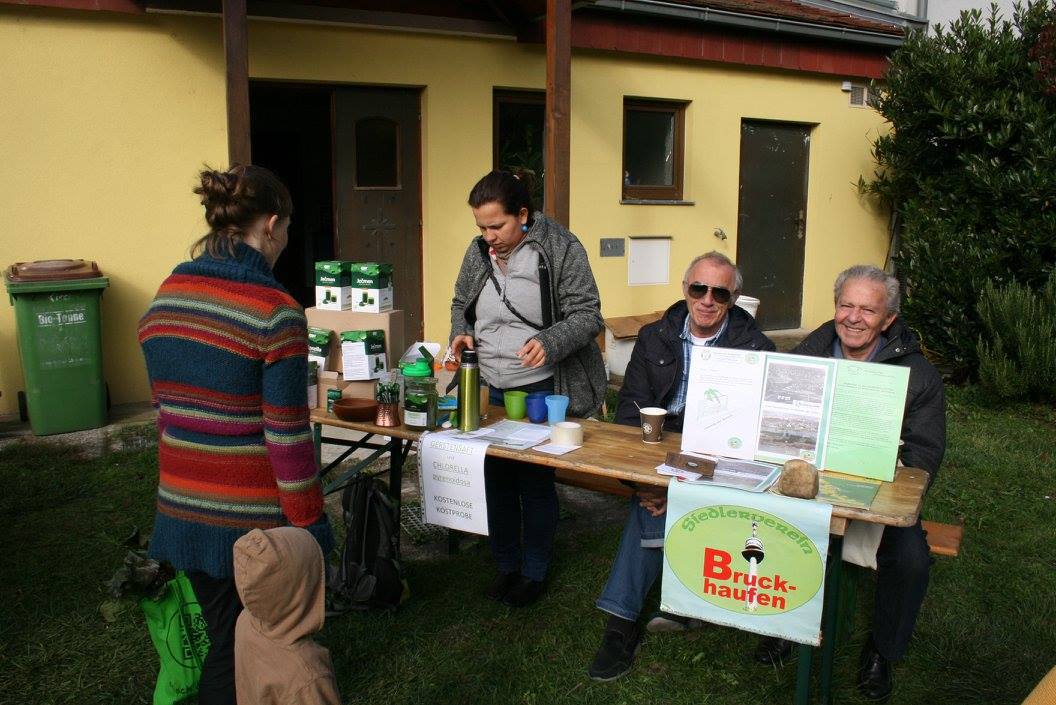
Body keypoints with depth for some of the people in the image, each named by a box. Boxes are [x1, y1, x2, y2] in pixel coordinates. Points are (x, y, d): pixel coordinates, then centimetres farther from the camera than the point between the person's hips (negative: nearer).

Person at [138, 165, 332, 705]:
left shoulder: (164, 297, 3)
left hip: (183, 506, 6)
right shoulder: (275, 311, -18)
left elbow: (164, 409, 11)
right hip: (254, 517, -6)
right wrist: (309, 521, -7)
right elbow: (287, 434, -17)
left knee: (222, 640, 21)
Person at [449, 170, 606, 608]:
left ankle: (534, 572, 26)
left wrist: (549, 342, -30)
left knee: (535, 482, 5)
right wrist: (461, 333, -2)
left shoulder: (560, 249, -11)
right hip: (488, 390, 5)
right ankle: (507, 564, 32)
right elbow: (460, 303, 19)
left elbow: (587, 315, -12)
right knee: (494, 478, 12)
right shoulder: (478, 252, 5)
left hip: (540, 390, -5)